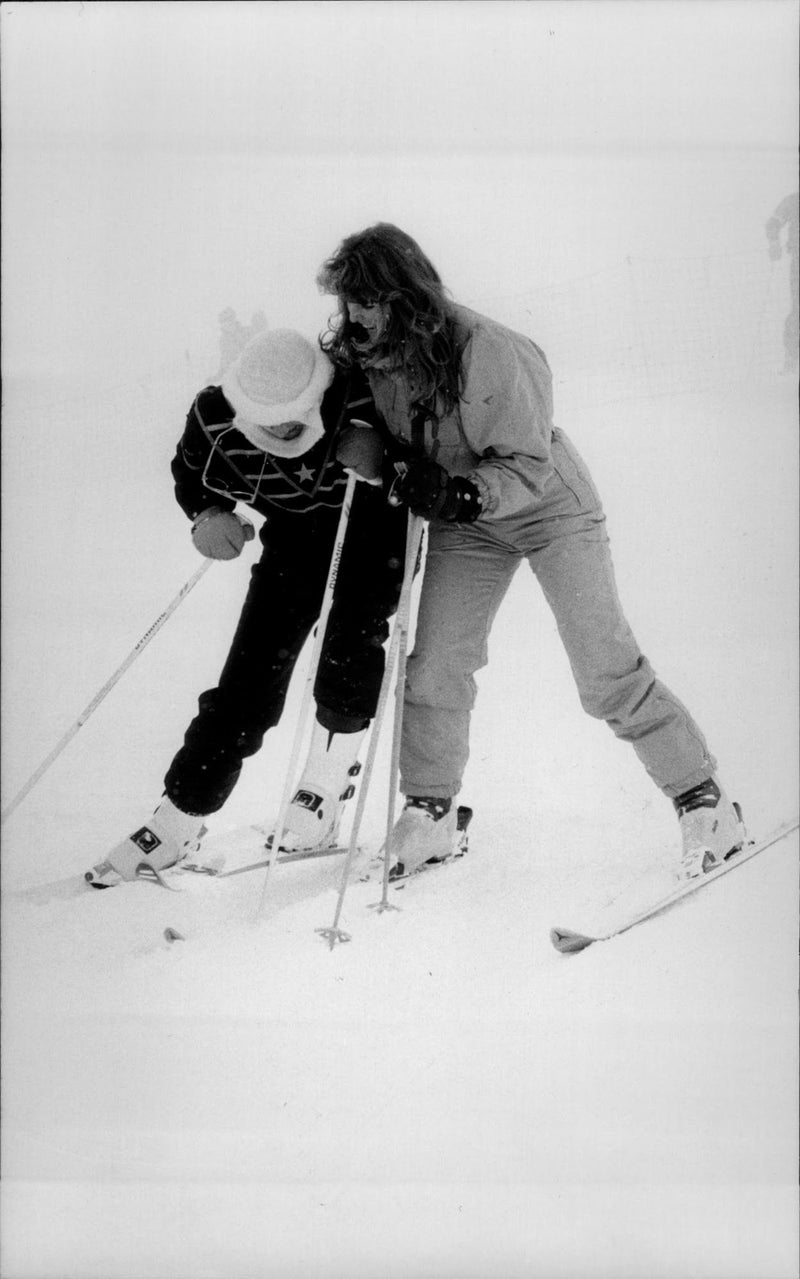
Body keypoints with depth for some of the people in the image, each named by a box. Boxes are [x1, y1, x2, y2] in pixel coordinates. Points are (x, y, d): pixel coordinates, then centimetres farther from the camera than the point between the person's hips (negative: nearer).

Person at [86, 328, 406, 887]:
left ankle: (326, 782, 0)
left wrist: (382, 462, -35)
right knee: (249, 677, -4)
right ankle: (180, 818, 6)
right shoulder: (215, 418, -22)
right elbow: (189, 476, 1)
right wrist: (208, 515, -19)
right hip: (294, 541, 2)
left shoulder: (365, 395, -32)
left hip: (374, 530, -2)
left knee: (350, 640, -24)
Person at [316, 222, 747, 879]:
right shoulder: (367, 354, -13)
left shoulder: (486, 351, -31)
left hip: (549, 505, -5)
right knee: (435, 666, -1)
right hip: (465, 515, 5)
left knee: (607, 674, -5)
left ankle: (705, 802, 9)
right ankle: (428, 815, 17)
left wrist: (462, 493, -39)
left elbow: (528, 466, -24)